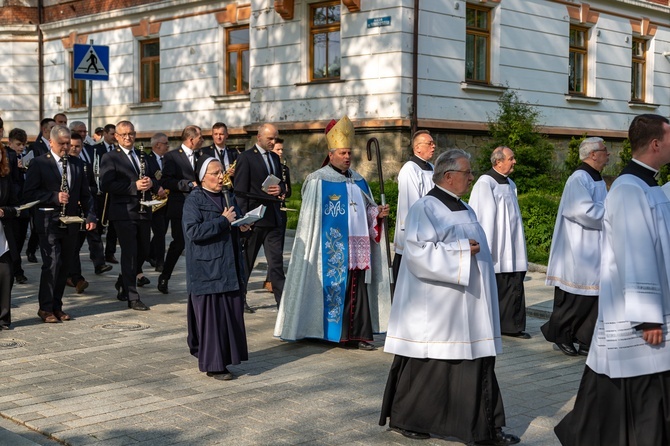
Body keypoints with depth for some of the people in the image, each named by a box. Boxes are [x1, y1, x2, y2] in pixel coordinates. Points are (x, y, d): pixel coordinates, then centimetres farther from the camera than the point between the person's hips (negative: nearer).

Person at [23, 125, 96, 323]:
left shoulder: (77, 164, 13)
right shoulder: (38, 163, -3)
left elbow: (85, 194, 15)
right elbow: (29, 194, -9)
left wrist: (90, 216, 3)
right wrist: (55, 197, -18)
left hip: (70, 223, 5)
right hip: (49, 223, -5)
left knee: (65, 265, 8)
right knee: (52, 264, -10)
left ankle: (57, 306, 18)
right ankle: (46, 308, 0)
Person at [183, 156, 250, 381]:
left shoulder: (227, 196, 12)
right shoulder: (194, 200, -9)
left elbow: (237, 223, 26)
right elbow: (192, 231, -22)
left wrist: (242, 225, 2)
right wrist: (223, 221, -20)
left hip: (230, 267, 7)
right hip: (207, 268, -7)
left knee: (231, 314, 9)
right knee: (211, 316, -2)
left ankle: (224, 357, 21)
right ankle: (213, 364, 7)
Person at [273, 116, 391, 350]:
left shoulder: (358, 181, 17)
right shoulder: (318, 181, -2)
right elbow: (311, 216, -3)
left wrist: (377, 213, 3)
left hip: (358, 248, 5)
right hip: (333, 249, -5)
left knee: (359, 289, 3)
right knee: (336, 288, -4)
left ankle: (359, 333, 7)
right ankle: (335, 332, 5)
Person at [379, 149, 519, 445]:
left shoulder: (463, 208, 15)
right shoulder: (425, 208, -12)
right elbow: (417, 252, -21)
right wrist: (461, 251, -20)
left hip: (467, 309, 8)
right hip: (435, 309, -8)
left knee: (477, 365, 6)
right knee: (426, 364, 3)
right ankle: (403, 419, 20)